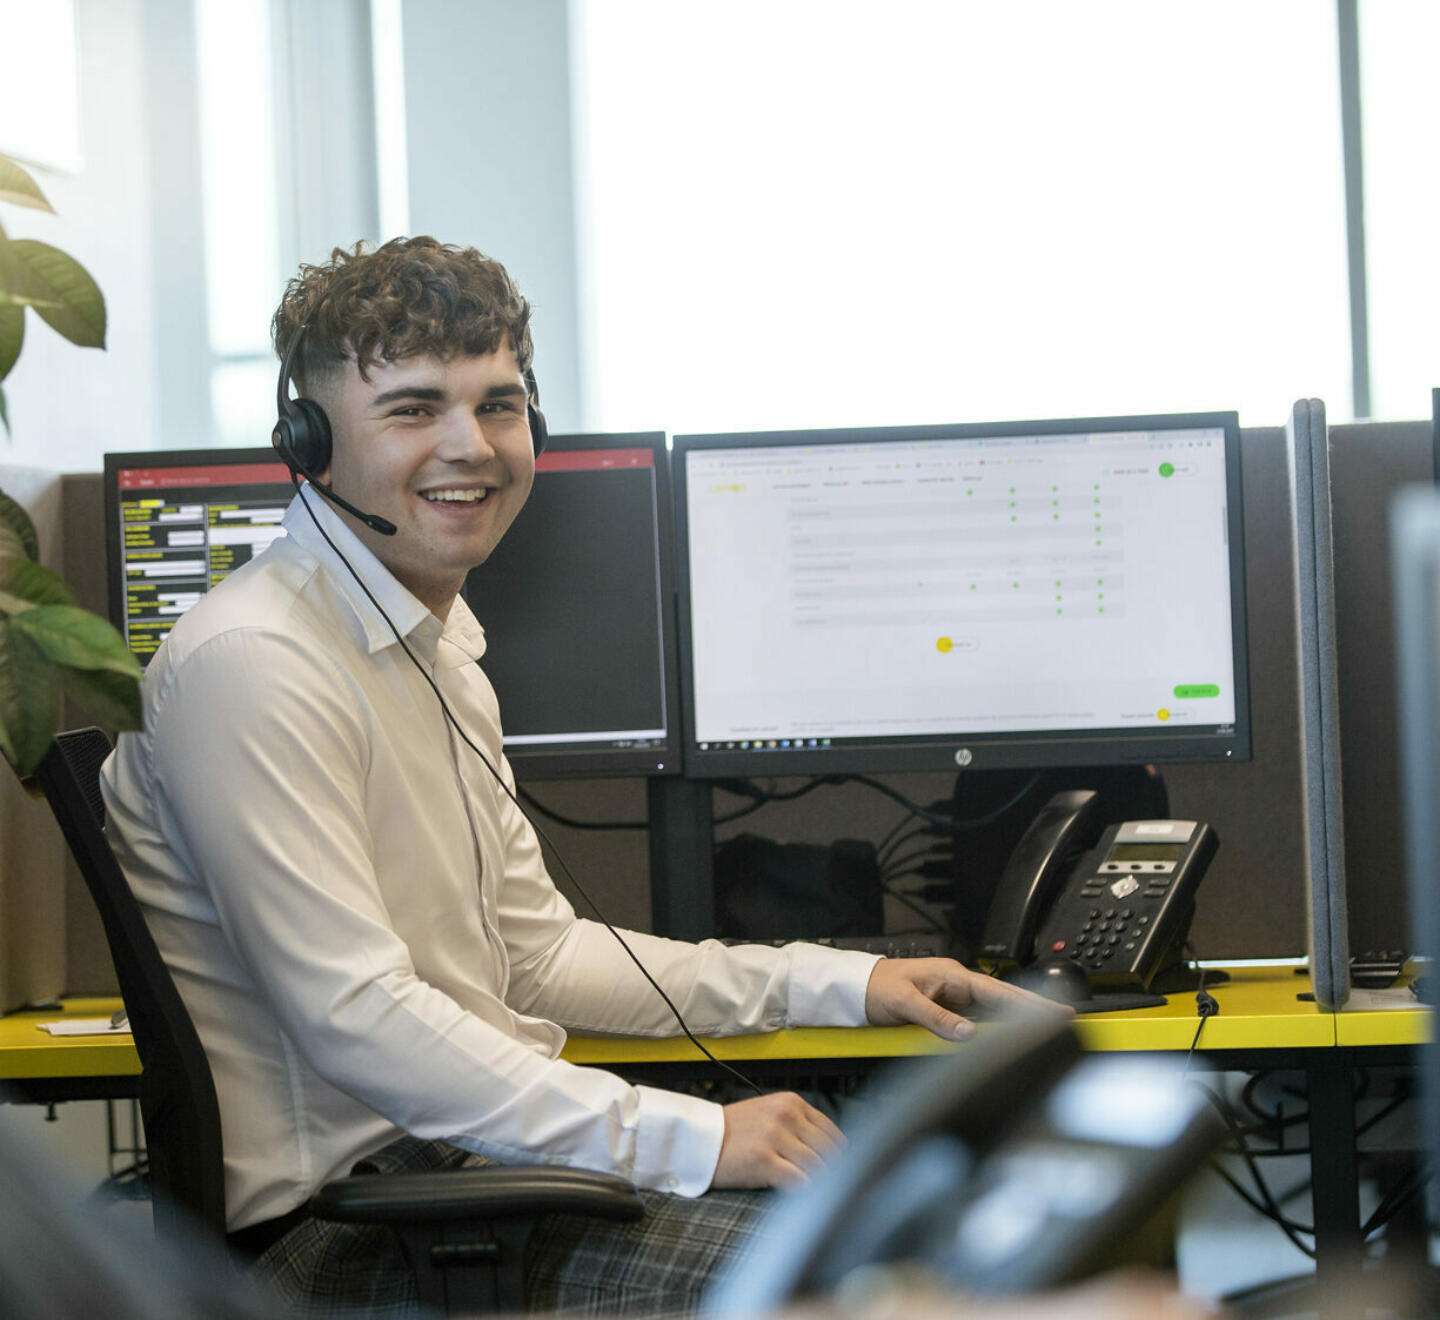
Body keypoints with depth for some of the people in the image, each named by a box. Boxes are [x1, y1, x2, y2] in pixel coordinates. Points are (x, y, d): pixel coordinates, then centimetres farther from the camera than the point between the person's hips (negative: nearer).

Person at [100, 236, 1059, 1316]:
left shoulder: (438, 642, 15)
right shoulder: (251, 664, -19)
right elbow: (356, 1018, -25)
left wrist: (846, 984, 13)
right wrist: (688, 1139, -26)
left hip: (464, 1145, 10)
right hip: (334, 1223, -10)